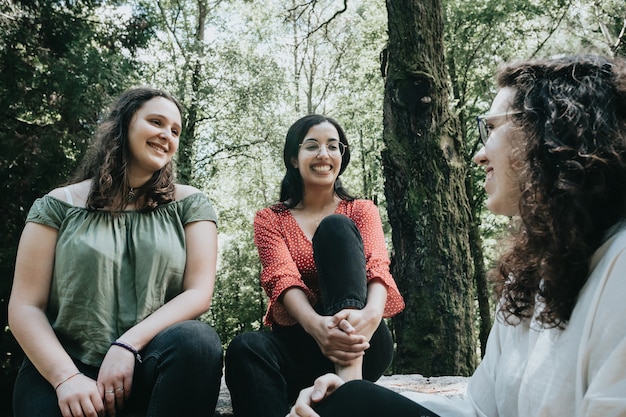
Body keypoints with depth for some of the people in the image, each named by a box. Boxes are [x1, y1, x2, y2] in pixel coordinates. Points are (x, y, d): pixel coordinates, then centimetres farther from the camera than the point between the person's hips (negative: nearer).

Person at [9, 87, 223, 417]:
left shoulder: (189, 204, 6)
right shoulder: (59, 206, 5)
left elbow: (199, 292, -3)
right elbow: (25, 307, 0)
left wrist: (128, 345, -17)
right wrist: (66, 377, -16)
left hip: (149, 359, 2)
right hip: (66, 363, -1)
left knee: (197, 340, -29)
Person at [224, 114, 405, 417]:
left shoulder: (362, 211, 11)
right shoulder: (270, 219, 10)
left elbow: (376, 266, -10)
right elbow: (282, 277, -10)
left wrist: (371, 314, -35)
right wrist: (315, 325, -33)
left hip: (361, 344, 0)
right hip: (301, 342, 0)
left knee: (336, 227, -21)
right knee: (247, 348, -35)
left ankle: (351, 369, -36)